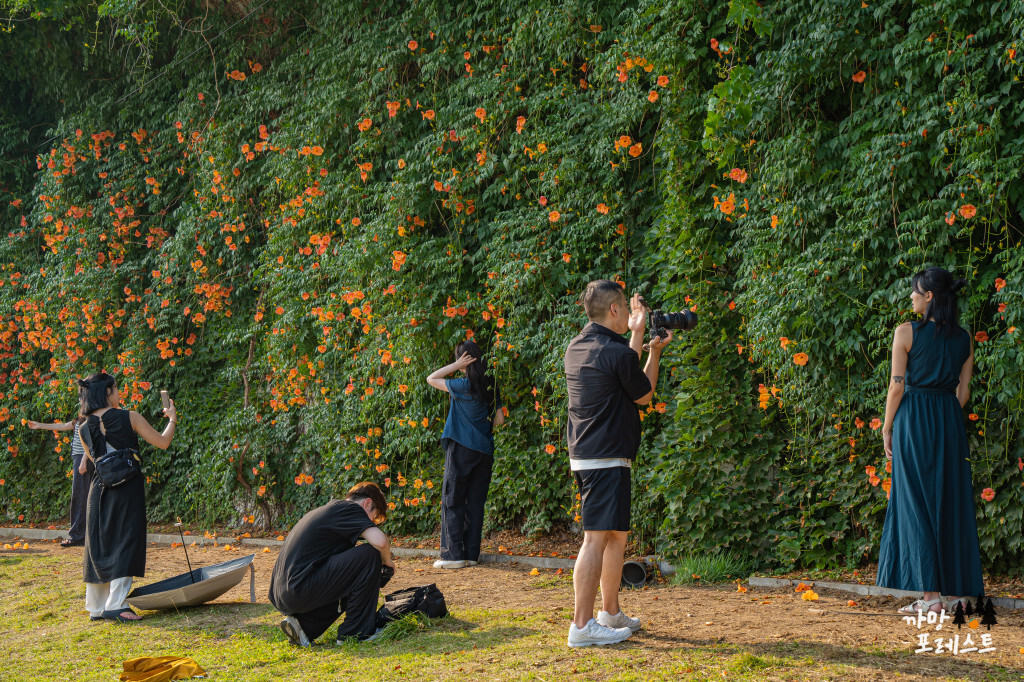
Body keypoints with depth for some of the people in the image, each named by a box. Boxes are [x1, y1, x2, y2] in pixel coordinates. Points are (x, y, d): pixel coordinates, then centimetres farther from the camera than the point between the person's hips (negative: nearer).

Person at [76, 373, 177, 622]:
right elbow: (162, 442, -2)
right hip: (128, 489, -4)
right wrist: (172, 419, 13)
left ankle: (96, 607, 16)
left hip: (100, 490, 4)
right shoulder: (129, 418, -8)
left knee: (99, 547, 12)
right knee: (125, 544, -1)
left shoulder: (84, 428, 3)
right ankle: (116, 605, -8)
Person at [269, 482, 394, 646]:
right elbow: (380, 541, -19)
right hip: (298, 590, -10)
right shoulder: (350, 509, -2)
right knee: (369, 554, -8)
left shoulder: (329, 509, 26)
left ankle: (303, 625, 11)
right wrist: (387, 561, 4)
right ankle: (355, 632, -2)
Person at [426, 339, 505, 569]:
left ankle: (454, 554, -3)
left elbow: (431, 379, 0)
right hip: (485, 451, 6)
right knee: (475, 503, 8)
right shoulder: (491, 386, 7)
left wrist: (455, 366, -5)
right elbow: (500, 418, 11)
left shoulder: (463, 386, -11)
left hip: (462, 449, -6)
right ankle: (471, 554, 9)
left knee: (452, 502, 1)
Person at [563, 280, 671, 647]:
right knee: (597, 537, -9)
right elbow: (644, 394, 1)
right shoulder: (616, 352, -16)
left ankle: (611, 613, 28)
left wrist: (636, 334, 30)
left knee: (616, 534, 19)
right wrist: (655, 351, 12)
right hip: (606, 458, -10)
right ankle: (582, 625, -9)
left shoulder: (576, 348, 11)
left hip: (583, 455, 10)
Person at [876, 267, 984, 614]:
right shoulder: (964, 338, 6)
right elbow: (963, 390, 7)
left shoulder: (906, 333, -8)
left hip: (913, 419, -5)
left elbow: (896, 387, -8)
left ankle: (931, 594, -4)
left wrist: (887, 429, 1)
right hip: (951, 421, 5)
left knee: (918, 505, -1)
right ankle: (953, 590, 10)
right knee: (952, 503, 9)